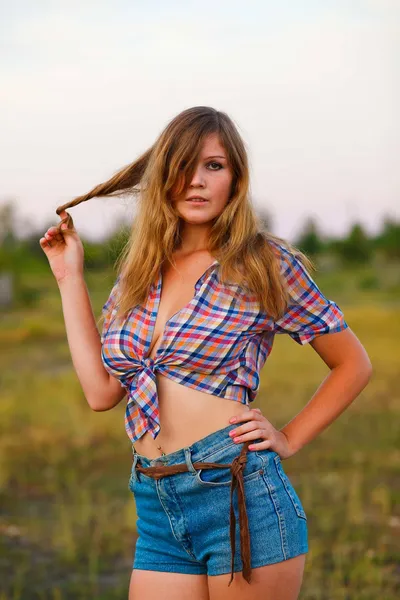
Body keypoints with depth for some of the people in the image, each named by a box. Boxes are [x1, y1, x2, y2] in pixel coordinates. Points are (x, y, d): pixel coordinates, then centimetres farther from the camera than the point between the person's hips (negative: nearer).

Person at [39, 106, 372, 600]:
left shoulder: (265, 264, -2)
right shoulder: (139, 274, 11)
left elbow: (353, 364, 5)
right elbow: (101, 391, 7)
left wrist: (289, 440, -3)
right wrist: (70, 278, 11)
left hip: (242, 499, -4)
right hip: (156, 508, 4)